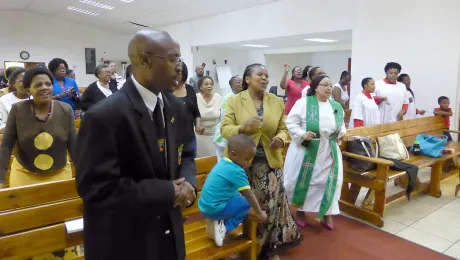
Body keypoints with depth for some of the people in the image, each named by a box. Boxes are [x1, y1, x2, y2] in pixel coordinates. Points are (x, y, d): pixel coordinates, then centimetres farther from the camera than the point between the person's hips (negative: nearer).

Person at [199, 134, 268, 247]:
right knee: (247, 202, -3)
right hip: (214, 209, -8)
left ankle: (215, 221, 11)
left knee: (237, 196, 19)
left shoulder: (223, 162, 7)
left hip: (205, 206, 9)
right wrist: (260, 213, -1)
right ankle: (224, 228, -6)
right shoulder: (237, 171, -18)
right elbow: (249, 195, -13)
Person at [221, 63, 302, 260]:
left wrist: (280, 137, -15)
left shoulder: (277, 102, 5)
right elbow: (224, 129, -7)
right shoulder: (235, 100, -3)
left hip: (270, 162, 2)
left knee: (271, 205, 7)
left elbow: (283, 128, 9)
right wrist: (242, 128, -27)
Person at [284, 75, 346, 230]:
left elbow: (341, 124, 21)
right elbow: (291, 122, -10)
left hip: (329, 152, 4)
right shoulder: (303, 103, -9)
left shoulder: (337, 106, 8)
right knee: (303, 180, 7)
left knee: (328, 181, 6)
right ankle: (300, 211, 26)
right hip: (305, 150, -4)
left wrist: (342, 132, 0)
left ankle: (326, 213, 23)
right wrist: (302, 134, -24)